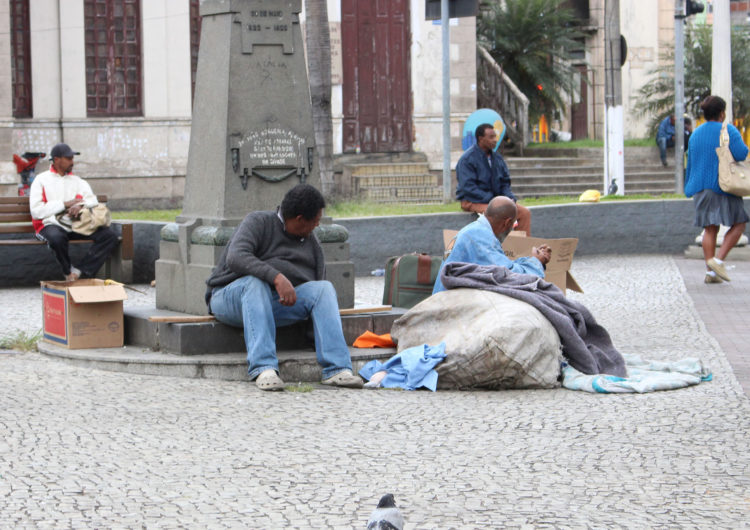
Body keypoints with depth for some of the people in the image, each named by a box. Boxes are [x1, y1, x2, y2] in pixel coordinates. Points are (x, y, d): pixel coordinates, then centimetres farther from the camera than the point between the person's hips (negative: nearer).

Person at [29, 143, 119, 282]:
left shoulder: (77, 181, 21)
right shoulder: (41, 180, 7)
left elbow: (93, 201, 9)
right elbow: (36, 210, -6)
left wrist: (81, 205, -14)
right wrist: (65, 204, -8)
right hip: (51, 224, -4)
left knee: (110, 235, -19)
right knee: (57, 238, -42)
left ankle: (78, 272, -26)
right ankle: (68, 272, -15)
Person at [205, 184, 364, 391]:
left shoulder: (312, 243, 14)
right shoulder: (258, 222, -7)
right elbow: (236, 258, -25)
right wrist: (277, 278, -36)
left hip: (276, 304, 5)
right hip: (230, 298, -5)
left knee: (324, 288, -18)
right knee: (256, 282, -38)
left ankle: (337, 369, -31)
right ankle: (263, 369, -48)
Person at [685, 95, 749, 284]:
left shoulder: (695, 134, 13)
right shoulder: (728, 131, -7)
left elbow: (690, 163, 18)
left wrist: (689, 187, 25)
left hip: (700, 188, 6)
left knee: (710, 229, 9)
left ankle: (710, 271, 3)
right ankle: (718, 260, -11)